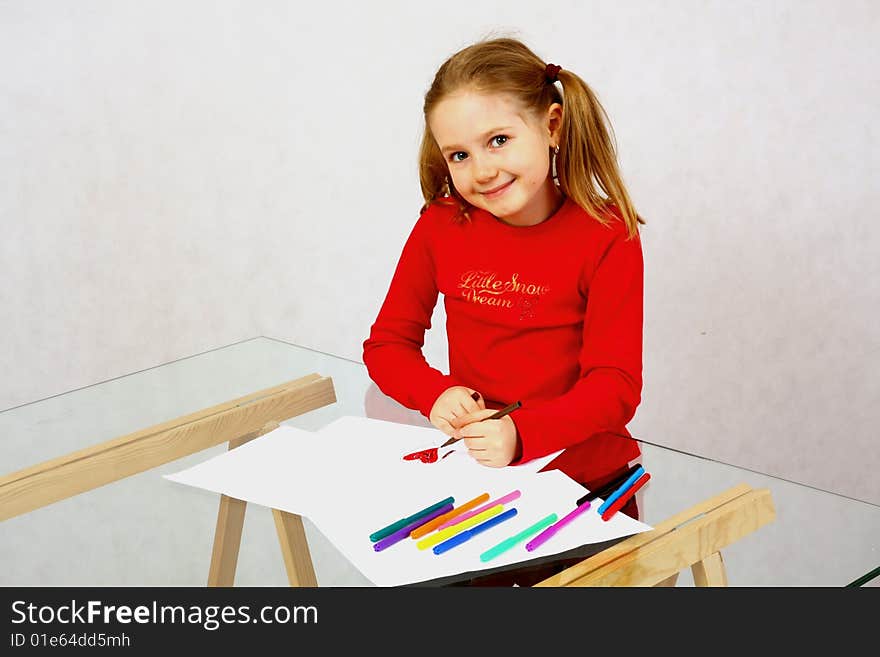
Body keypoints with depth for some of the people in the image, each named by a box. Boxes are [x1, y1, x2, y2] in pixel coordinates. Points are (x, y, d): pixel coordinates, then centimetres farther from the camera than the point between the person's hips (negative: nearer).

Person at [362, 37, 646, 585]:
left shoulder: (606, 237, -12)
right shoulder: (441, 225, -2)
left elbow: (615, 386, -15)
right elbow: (387, 344, 5)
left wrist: (521, 434, -32)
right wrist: (437, 394, -17)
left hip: (584, 484, -2)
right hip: (469, 477, 2)